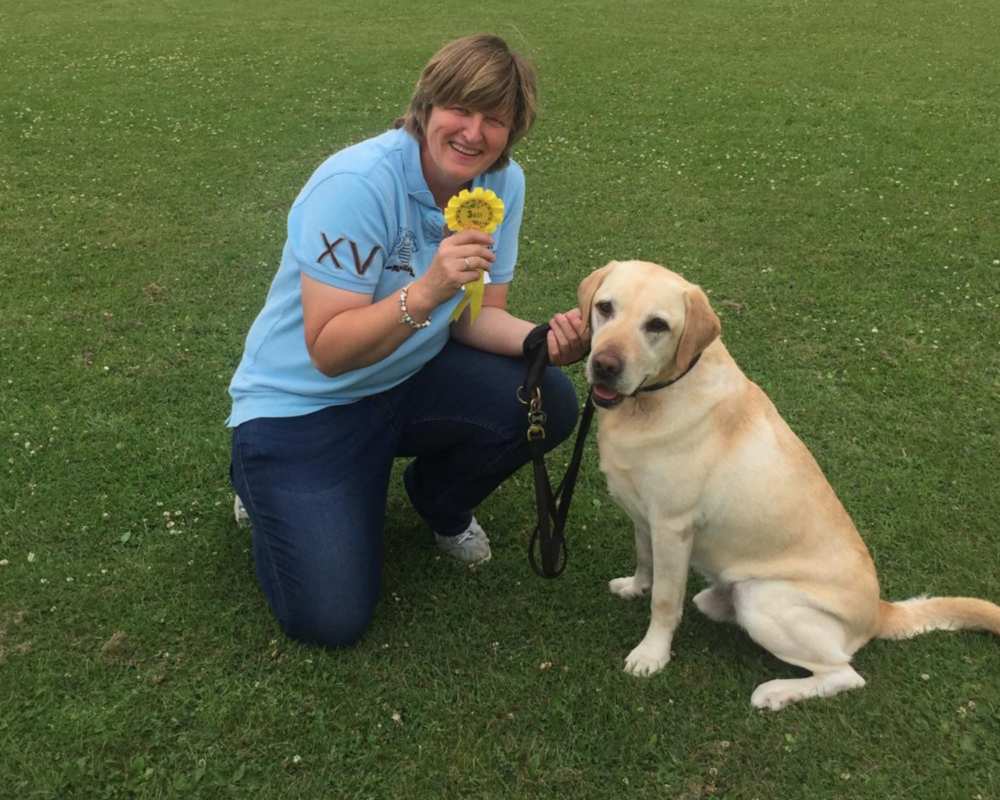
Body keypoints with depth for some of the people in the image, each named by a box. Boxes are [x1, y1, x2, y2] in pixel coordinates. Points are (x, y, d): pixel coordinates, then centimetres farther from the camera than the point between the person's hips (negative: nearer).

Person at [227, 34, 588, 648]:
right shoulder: (357, 184, -26)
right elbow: (328, 352, -28)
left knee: (549, 404, -19)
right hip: (302, 401, -5)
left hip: (409, 379, 6)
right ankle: (265, 484, 17)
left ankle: (441, 503, 13)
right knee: (330, 619, -14)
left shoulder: (503, 184, -7)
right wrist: (426, 290, -43)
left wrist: (543, 340, -24)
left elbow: (477, 317, -3)